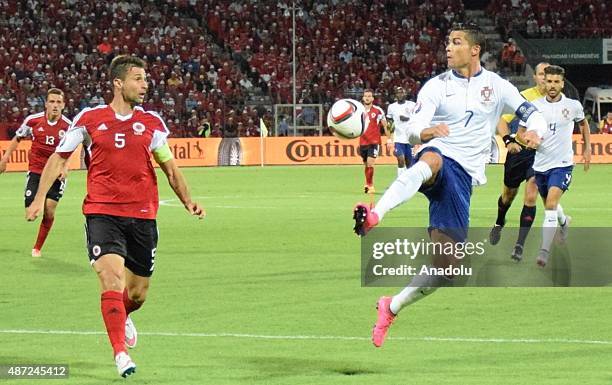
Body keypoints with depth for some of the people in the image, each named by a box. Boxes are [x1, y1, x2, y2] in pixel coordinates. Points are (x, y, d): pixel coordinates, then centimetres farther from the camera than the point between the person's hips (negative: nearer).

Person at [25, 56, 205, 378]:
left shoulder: (152, 122, 7)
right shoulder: (89, 119, 0)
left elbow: (169, 166, 16)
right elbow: (59, 158, 9)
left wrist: (188, 201, 2)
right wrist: (39, 199, 3)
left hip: (142, 215, 3)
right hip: (102, 212, -3)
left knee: (138, 293, 8)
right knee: (112, 277, -21)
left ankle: (122, 316, 44)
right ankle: (120, 354, -18)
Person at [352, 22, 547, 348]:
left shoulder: (496, 86, 10)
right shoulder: (436, 86, 6)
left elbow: (531, 114, 9)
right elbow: (412, 131, -5)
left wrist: (533, 131, -16)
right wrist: (425, 132, -30)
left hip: (463, 176, 2)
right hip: (438, 155, -2)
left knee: (445, 268, -4)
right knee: (431, 161, -45)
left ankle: (391, 308, 18)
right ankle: (374, 217, -68)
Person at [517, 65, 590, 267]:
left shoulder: (573, 106, -4)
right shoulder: (535, 106, -3)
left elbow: (583, 123, 17)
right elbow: (521, 132, 5)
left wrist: (587, 148, 15)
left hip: (562, 164, -3)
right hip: (540, 164, 3)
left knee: (551, 205, -20)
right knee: (549, 205, 20)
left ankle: (544, 251, -19)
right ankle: (564, 221, 56)